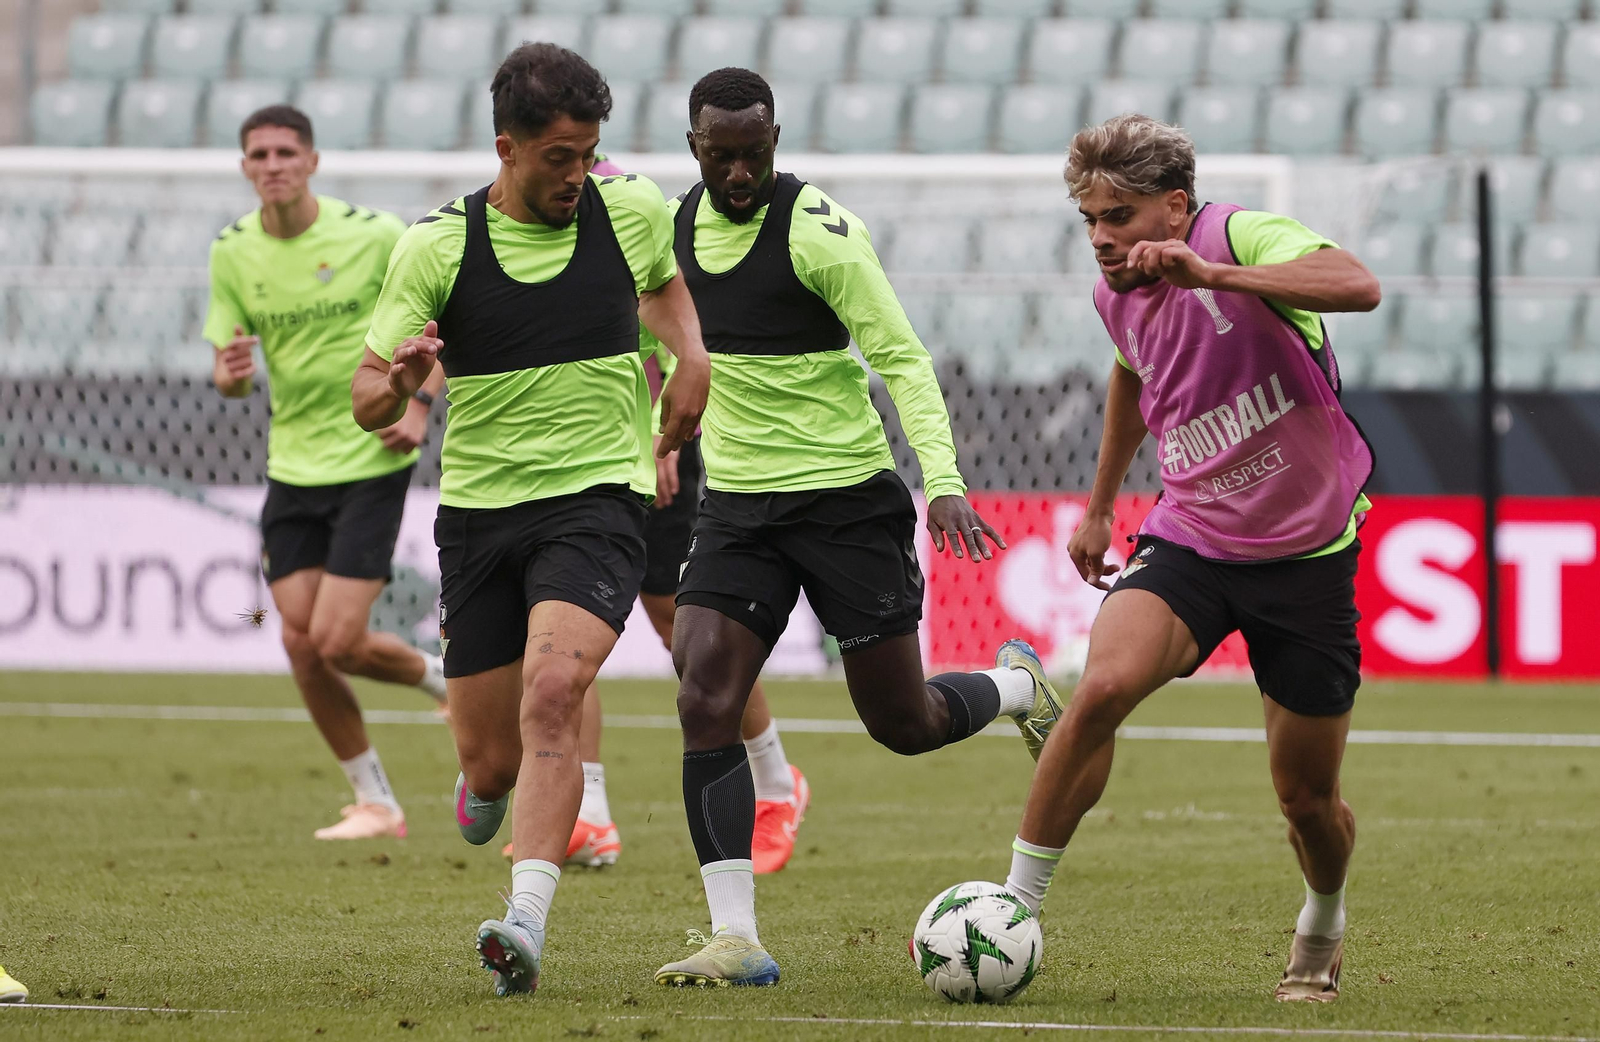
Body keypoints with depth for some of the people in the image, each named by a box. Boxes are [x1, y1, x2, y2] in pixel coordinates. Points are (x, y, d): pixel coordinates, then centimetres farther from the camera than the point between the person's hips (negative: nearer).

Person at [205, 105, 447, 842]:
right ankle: (373, 802, 15)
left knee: (338, 643, -12)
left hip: (371, 459, -4)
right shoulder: (232, 253, 1)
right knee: (301, 644, -1)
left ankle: (446, 679, 19)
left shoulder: (374, 235, -10)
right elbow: (230, 372, 5)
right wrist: (230, 375, -20)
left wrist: (420, 403, -11)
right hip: (293, 468, 4)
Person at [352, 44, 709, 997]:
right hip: (478, 511, 1)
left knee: (552, 692, -27)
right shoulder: (437, 246, -5)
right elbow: (368, 404, -2)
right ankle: (488, 779, 45)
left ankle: (527, 924, -34)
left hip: (598, 500, -1)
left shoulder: (632, 210, 1)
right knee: (492, 757, 4)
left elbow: (663, 277, 27)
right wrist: (399, 380, -25)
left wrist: (690, 352, 8)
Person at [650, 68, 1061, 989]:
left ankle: (1019, 686, 38)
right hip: (737, 501, 5)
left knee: (903, 724, 3)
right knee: (705, 706, -14)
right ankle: (736, 939, -13)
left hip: (848, 498, -5)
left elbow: (902, 359, -17)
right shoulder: (678, 222, 4)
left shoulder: (821, 230, -15)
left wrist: (944, 482, -28)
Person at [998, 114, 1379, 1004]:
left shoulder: (1243, 238, -18)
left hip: (1307, 554, -4)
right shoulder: (1117, 294, 2)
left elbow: (1359, 286, -37)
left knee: (1308, 798, 6)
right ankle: (1016, 907, -17)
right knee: (1102, 688, -26)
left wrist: (1212, 274, -45)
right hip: (1189, 540, 4)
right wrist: (1099, 506, 31)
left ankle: (1324, 929, 39)